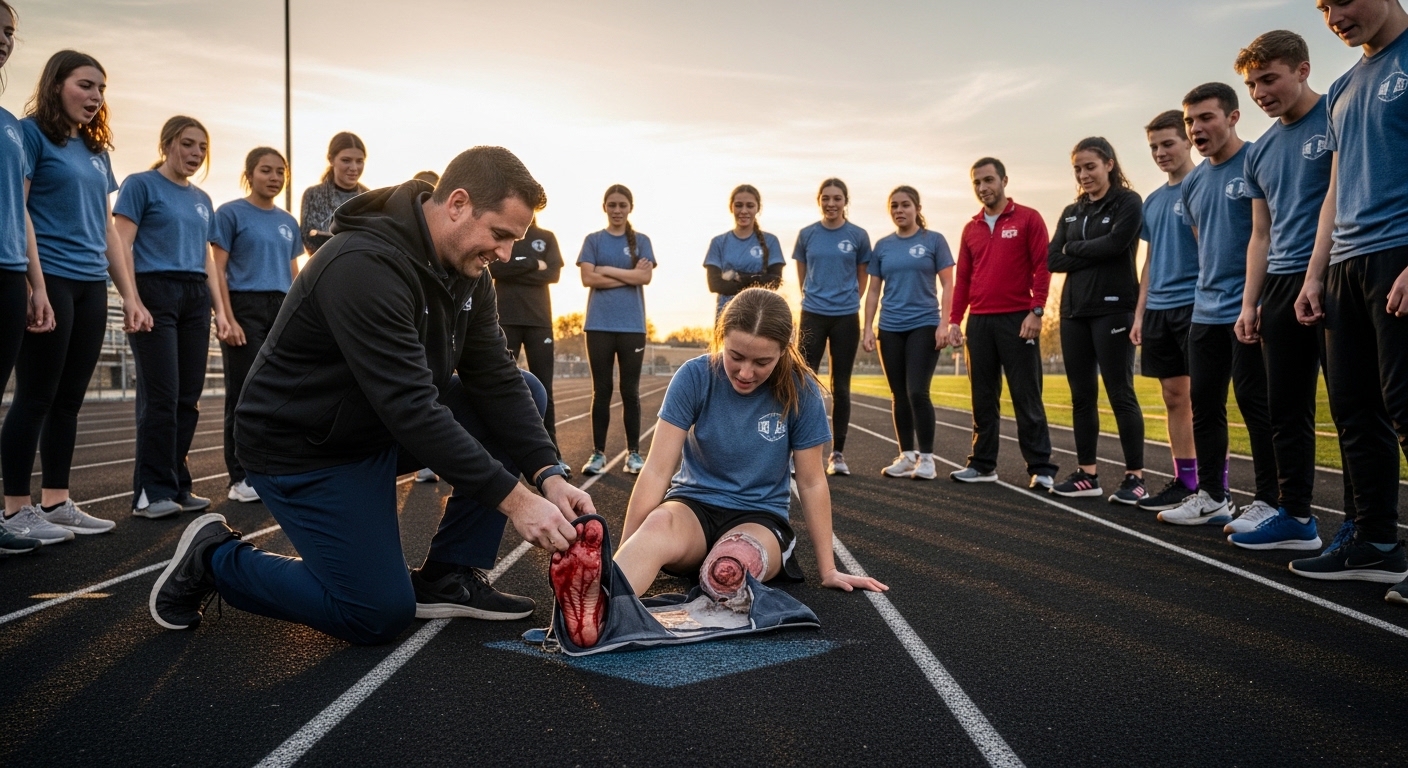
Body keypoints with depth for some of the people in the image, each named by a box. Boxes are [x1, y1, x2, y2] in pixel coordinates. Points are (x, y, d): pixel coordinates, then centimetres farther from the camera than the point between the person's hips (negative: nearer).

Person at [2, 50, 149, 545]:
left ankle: (56, 502, 15)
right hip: (49, 281, -7)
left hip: (91, 286, 7)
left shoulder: (97, 151, 18)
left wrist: (130, 296, 15)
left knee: (69, 399, 8)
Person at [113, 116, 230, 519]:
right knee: (161, 396, -9)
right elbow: (123, 246, -5)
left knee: (189, 398, 4)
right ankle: (151, 492, -2)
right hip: (156, 292, -6)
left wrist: (219, 310, 15)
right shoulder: (141, 185, 2)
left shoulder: (202, 199, 20)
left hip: (196, 298, 6)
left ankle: (177, 485, 11)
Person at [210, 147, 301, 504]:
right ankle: (241, 478, 3)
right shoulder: (231, 213, 0)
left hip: (282, 310, 5)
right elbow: (218, 270, -5)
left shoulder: (288, 222, 16)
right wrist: (228, 320, -14)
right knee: (244, 394, -4)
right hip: (245, 307, -5)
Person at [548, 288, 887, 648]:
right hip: (694, 504, -3)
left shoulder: (800, 391, -10)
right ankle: (595, 608, -65)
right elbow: (657, 471, -15)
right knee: (659, 522, -41)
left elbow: (812, 483, -1)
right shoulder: (695, 377, -12)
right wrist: (624, 556, -19)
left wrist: (828, 570, 3)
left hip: (759, 515, 3)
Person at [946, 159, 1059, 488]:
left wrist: (1036, 311, -14)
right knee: (983, 397, 8)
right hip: (978, 322, 5)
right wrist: (954, 320, 8)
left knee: (1026, 397, -2)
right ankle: (983, 464, 14)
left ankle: (1041, 468, 3)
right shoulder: (971, 229, 14)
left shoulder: (1028, 219, 1)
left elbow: (1041, 267, -5)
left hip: (1017, 320, -4)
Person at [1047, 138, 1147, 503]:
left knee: (1120, 394, -6)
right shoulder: (1071, 212, 16)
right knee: (1081, 395, 7)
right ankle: (1086, 473, 13)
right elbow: (1053, 260, 5)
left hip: (1113, 309, -6)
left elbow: (1115, 243, -16)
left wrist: (1074, 249, -3)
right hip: (1074, 311, 6)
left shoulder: (1128, 202, 0)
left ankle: (1135, 477, 0)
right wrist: (1092, 255, -7)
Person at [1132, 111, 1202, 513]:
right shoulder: (1153, 201, 17)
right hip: (1158, 309, 7)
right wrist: (1140, 313, 14)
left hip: (1194, 304, -7)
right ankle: (1184, 482, 16)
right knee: (1174, 397, 9)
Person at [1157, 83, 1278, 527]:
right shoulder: (1193, 183, 14)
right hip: (1206, 309, 7)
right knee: (1204, 403, 9)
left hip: (1248, 306, -7)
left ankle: (1268, 501, 7)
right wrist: (1210, 287, 16)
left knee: (1254, 400, -4)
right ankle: (1211, 498, 19)